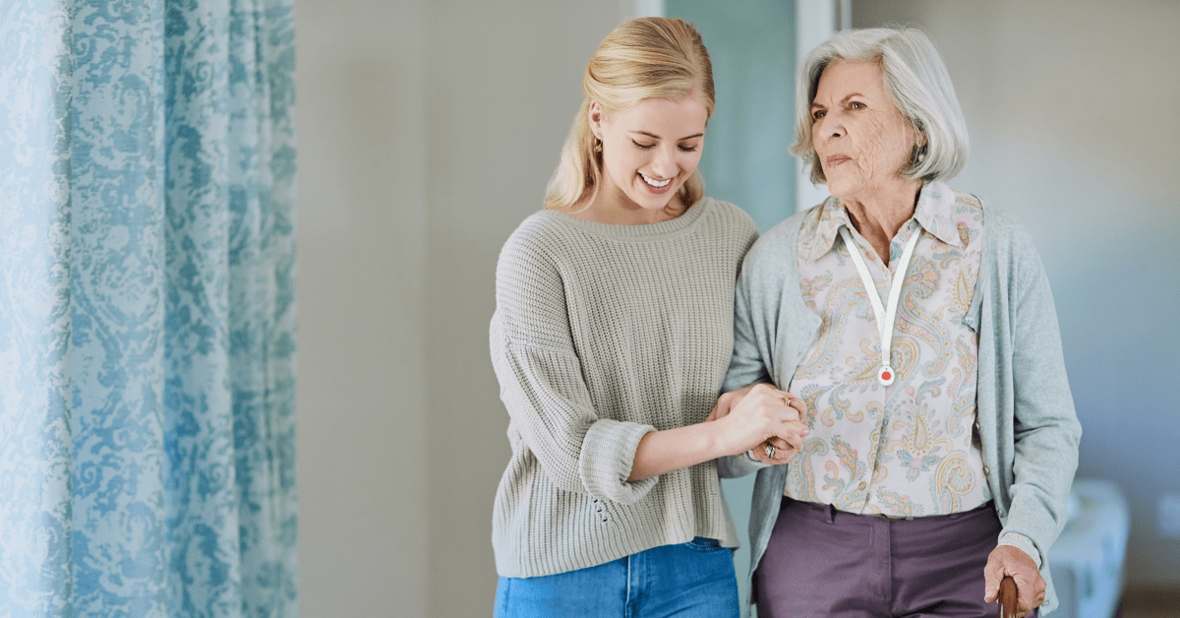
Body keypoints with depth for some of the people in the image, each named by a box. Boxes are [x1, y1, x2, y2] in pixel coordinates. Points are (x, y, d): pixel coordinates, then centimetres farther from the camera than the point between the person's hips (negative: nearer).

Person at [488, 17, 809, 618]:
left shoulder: (732, 235, 2)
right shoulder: (539, 252, -11)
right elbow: (568, 449, -14)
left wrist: (763, 432, -10)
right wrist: (722, 434, -22)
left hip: (694, 566, 3)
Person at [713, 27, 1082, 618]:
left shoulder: (998, 248, -5)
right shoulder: (775, 258, -2)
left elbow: (1047, 425, -1)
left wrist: (1023, 541, -15)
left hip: (964, 562, -1)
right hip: (812, 558, 1)